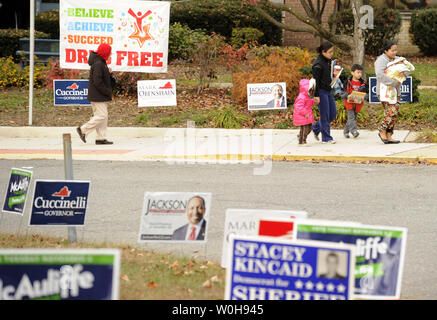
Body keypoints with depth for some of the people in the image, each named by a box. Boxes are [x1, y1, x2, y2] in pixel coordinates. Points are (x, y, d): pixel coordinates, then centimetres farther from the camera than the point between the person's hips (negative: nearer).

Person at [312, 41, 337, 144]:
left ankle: (316, 128, 27)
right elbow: (316, 81, -17)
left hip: (328, 90, 9)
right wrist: (316, 96, -18)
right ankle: (326, 138, 5)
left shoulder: (329, 60, 8)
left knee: (333, 113, 11)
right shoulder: (318, 64, -18)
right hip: (321, 91, -9)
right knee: (325, 115, -3)